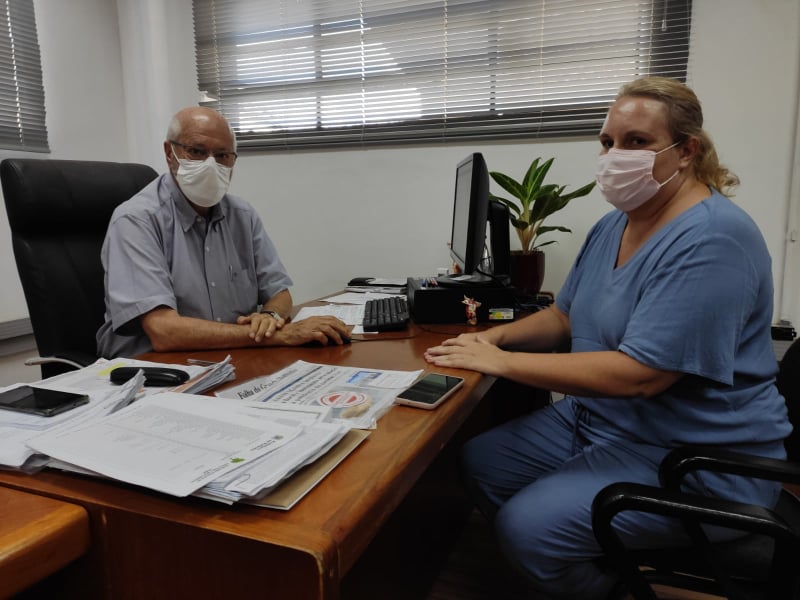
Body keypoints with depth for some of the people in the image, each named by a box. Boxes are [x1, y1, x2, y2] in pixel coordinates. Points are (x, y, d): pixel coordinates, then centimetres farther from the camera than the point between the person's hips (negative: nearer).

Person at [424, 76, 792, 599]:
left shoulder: (710, 240, -23)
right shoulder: (614, 226, 5)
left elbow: (639, 374, -30)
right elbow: (564, 317, 13)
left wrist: (500, 361, -24)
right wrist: (496, 336, -6)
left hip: (698, 459, -8)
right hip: (598, 420, 9)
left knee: (528, 526, -20)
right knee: (480, 463, 5)